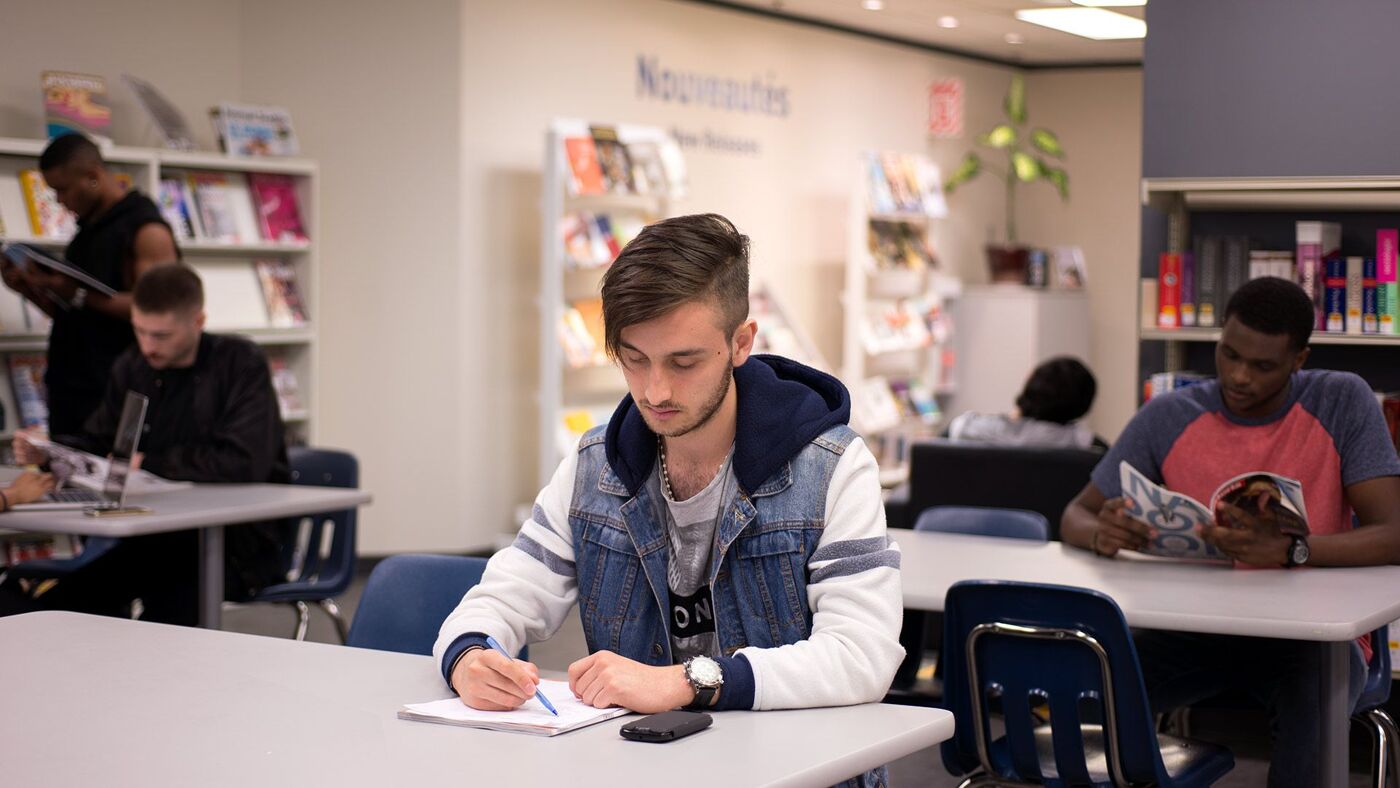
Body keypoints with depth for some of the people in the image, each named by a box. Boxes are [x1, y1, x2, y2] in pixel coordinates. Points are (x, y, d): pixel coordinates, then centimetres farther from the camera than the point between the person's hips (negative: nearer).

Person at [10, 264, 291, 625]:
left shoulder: (241, 363, -9)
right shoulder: (131, 368, 9)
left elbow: (244, 462, -21)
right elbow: (98, 444, 17)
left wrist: (147, 462, -16)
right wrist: (47, 453, -5)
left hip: (239, 541, -5)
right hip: (164, 534, 5)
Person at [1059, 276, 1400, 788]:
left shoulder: (1342, 403, -6)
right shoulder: (1169, 419, 0)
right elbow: (1075, 516, 5)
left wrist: (1288, 551, -36)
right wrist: (1101, 532, -22)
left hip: (1309, 634, -2)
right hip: (1195, 628, 2)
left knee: (1314, 698, -37)